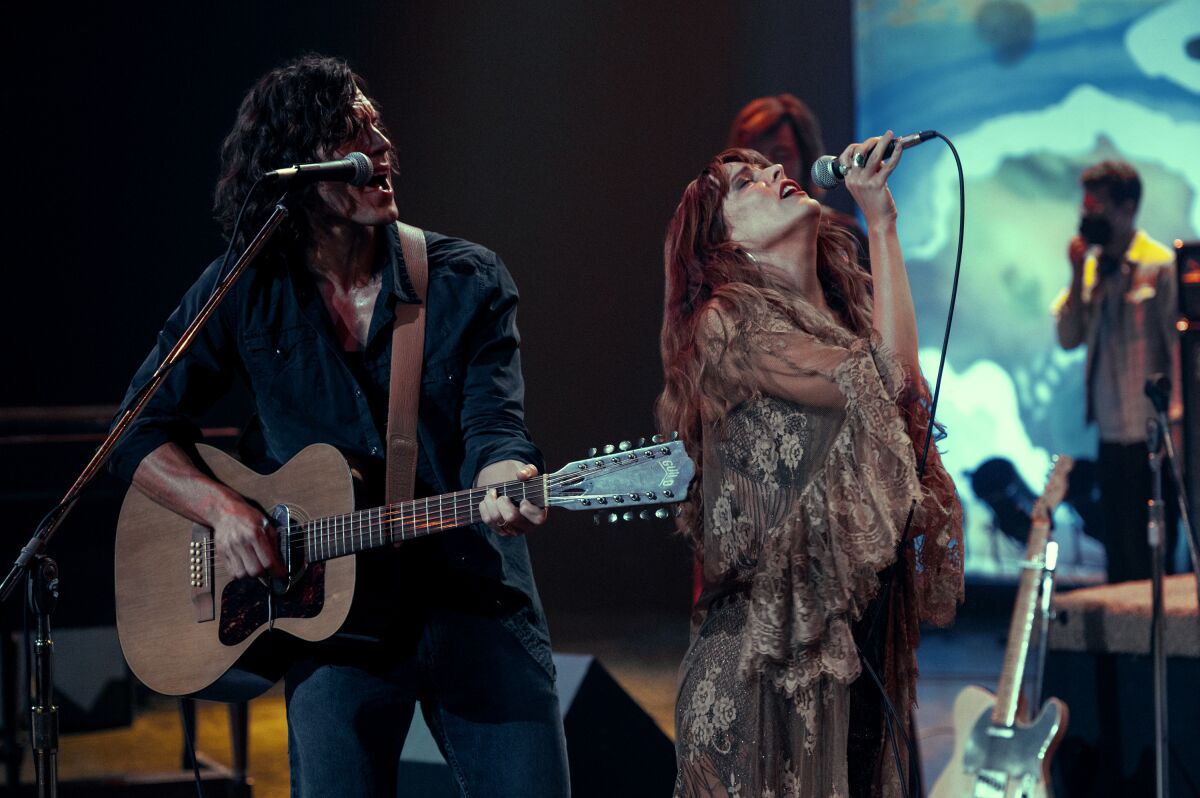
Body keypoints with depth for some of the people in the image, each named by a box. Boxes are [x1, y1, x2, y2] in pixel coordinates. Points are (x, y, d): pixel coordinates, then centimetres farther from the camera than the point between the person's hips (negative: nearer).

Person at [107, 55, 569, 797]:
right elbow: (140, 433, 7)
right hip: (334, 612, 0)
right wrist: (224, 509, -10)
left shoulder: (468, 281, -1)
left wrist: (505, 483, -34)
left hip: (476, 602, 0)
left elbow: (494, 427, -10)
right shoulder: (245, 293, 1)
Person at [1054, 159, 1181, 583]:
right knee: (1119, 552, 12)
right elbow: (1069, 338, 6)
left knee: (1150, 556, -3)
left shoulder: (1159, 266, -9)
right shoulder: (1093, 266, 11)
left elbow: (1178, 343, -10)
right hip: (1111, 435, 7)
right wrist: (1078, 275, -4)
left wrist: (1174, 421, -14)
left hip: (1149, 437, -6)